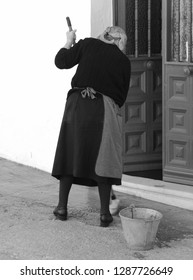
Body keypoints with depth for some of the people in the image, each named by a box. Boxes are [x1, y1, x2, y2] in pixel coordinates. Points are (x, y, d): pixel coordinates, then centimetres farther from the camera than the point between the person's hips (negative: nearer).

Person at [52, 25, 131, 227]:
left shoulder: (88, 44, 7)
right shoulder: (123, 61, 11)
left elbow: (61, 61, 5)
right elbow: (122, 96, 12)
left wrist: (69, 43, 21)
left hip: (77, 104, 0)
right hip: (105, 108, 0)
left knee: (69, 155, 11)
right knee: (103, 158, 5)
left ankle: (62, 207, 18)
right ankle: (105, 213, 6)